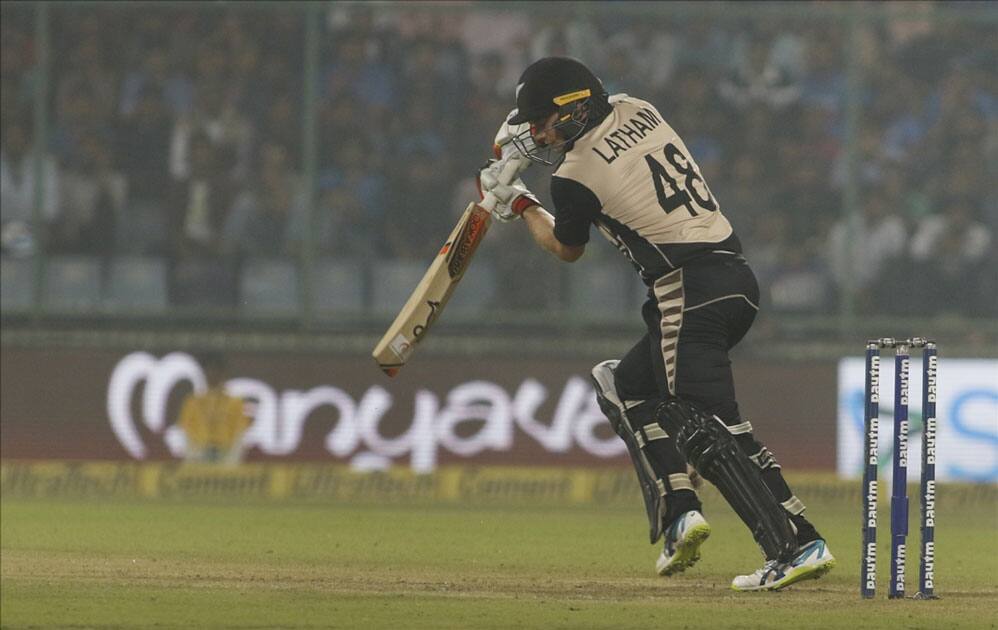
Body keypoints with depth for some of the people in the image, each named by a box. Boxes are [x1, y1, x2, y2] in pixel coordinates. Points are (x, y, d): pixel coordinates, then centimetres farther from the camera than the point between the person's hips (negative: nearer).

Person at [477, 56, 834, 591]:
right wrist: (550, 147, 28)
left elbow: (567, 249, 15)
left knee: (710, 428, -14)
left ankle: (796, 544, -27)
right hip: (738, 280, 9)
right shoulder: (637, 110, 12)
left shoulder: (576, 176, -6)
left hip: (689, 295, -9)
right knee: (627, 387, 22)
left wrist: (518, 204, 28)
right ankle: (678, 509, 10)